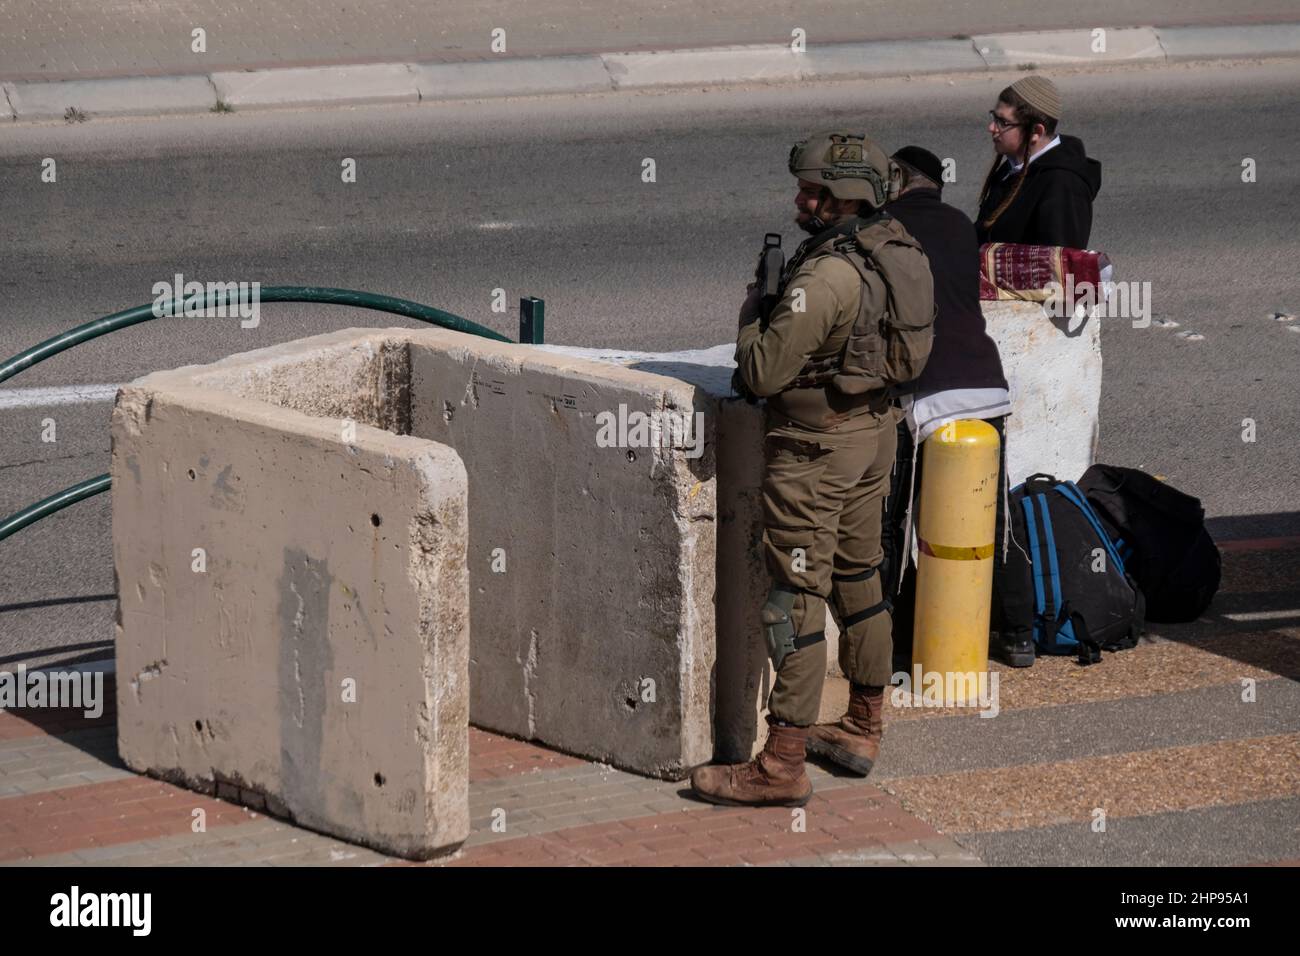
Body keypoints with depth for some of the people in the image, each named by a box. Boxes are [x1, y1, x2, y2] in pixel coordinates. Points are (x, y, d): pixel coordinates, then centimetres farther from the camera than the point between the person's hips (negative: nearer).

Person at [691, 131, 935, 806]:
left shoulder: (825, 276, -26)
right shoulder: (897, 250, 3)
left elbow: (764, 373, -24)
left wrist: (753, 315, -4)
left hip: (815, 446, -9)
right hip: (875, 429, 9)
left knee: (796, 598, -6)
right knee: (858, 578, 21)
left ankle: (782, 767, -5)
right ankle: (863, 727, 34)